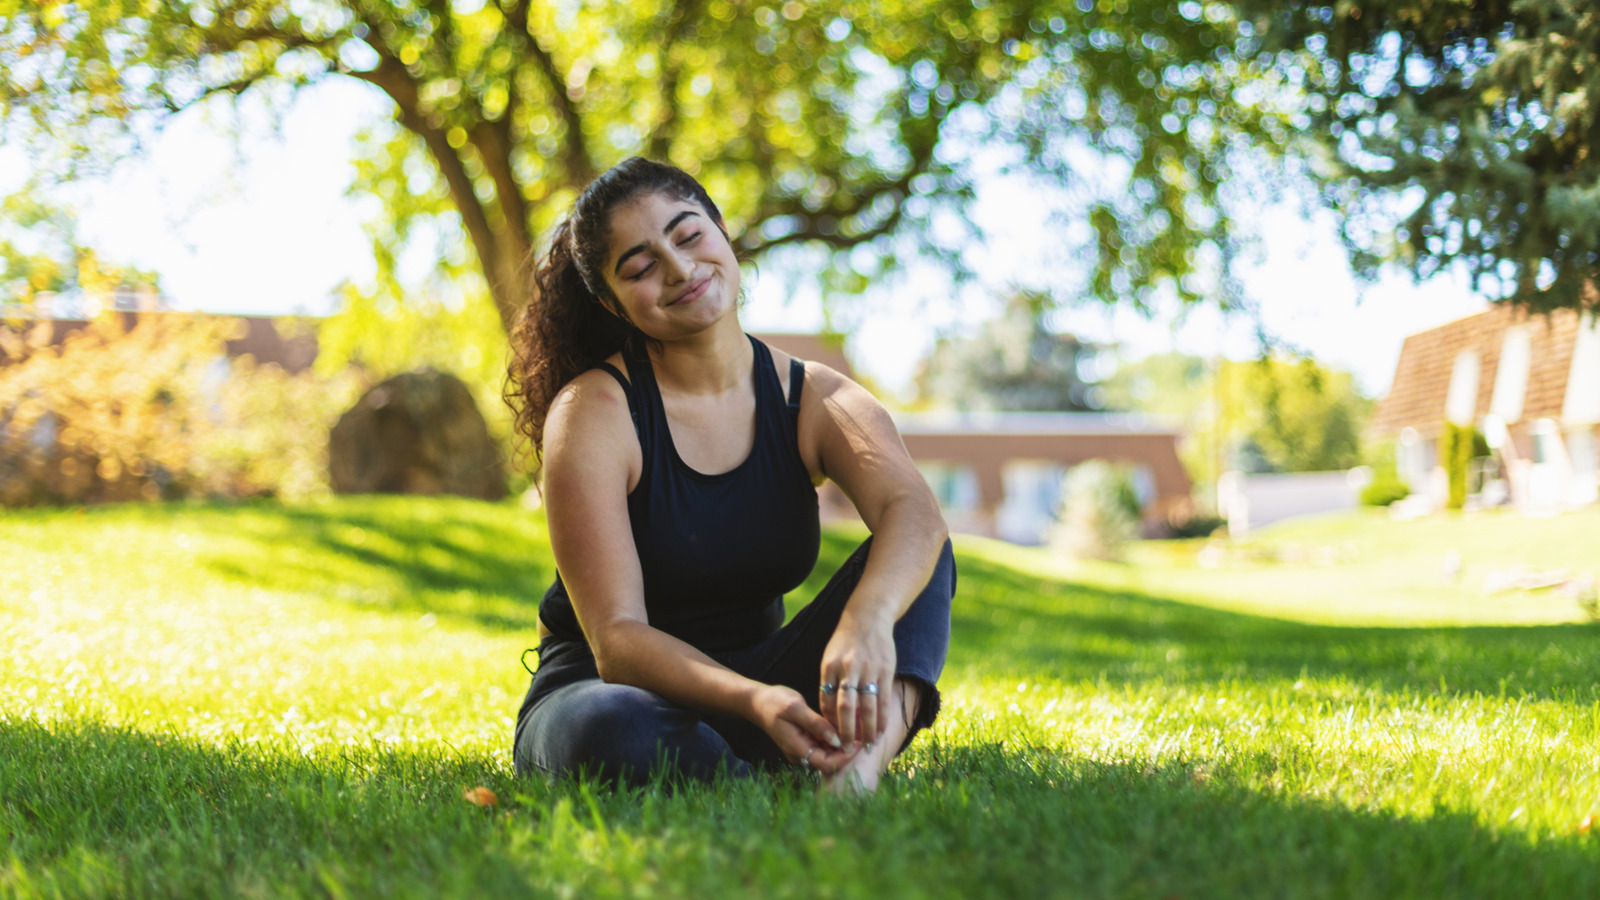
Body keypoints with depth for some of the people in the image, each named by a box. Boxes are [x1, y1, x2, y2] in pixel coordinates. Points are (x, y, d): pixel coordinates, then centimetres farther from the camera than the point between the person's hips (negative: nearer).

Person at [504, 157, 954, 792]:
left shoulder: (816, 400, -3)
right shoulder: (594, 412, -13)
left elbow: (913, 510, -24)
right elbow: (615, 636, -21)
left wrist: (867, 618, -48)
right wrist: (754, 702, -40)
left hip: (757, 680, 4)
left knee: (916, 562, -19)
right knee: (610, 731, -40)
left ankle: (863, 758, -42)